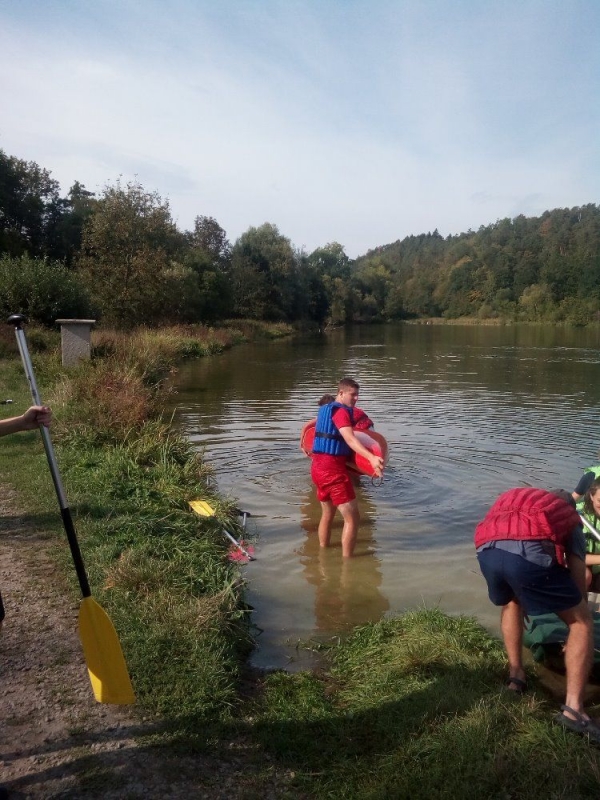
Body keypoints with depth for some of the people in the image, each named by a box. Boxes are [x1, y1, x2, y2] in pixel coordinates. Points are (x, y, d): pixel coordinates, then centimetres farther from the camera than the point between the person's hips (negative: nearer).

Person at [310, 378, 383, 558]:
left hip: (318, 467, 10)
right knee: (352, 518, -3)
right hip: (333, 469, -10)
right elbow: (350, 439, -29)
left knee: (327, 513, 25)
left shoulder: (325, 409, 15)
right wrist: (371, 457, -44)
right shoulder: (341, 411, -13)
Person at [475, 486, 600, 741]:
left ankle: (516, 674, 34)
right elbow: (578, 576, 30)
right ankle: (573, 708, 11)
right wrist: (579, 613, 46)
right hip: (530, 552, -4)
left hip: (487, 551, 4)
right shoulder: (569, 515, 33)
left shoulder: (511, 498, 42)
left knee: (511, 603, 38)